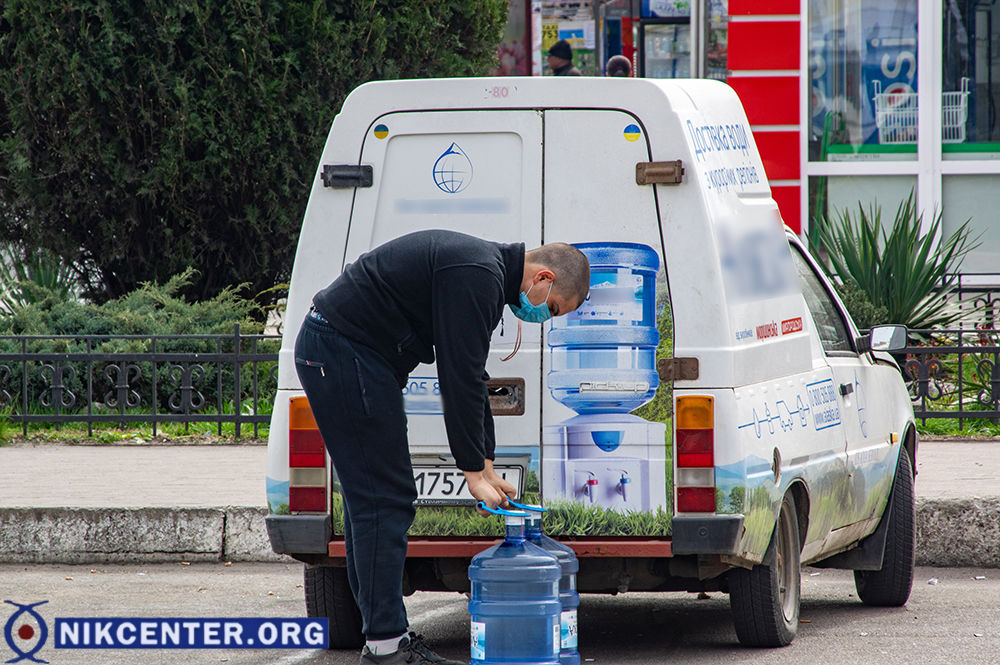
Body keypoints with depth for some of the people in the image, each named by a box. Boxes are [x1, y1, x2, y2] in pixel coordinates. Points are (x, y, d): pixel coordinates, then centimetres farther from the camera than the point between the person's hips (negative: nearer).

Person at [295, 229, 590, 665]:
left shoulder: (487, 273, 15)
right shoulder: (477, 278, -18)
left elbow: (469, 375, 20)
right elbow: (459, 378, -20)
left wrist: (486, 468, 17)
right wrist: (475, 471, -13)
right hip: (346, 351, -11)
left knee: (372, 499, 13)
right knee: (385, 500, -9)